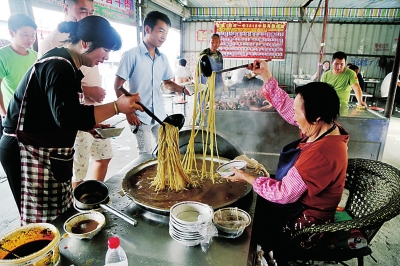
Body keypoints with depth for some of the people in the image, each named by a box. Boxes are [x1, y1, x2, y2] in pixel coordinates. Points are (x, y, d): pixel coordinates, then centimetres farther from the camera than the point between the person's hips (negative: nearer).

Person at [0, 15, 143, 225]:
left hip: (47, 152, 9)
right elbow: (66, 117, -29)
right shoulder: (59, 66, -19)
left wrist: (91, 126, 6)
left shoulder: (66, 65, 12)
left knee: (60, 217, 12)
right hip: (31, 153, -9)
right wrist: (116, 106, -29)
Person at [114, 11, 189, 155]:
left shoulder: (163, 58, 8)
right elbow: (117, 86, -7)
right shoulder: (131, 55, -8)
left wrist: (183, 89, -4)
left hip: (160, 115, 5)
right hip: (140, 116, -5)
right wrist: (128, 112, -12)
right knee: (146, 154, 0)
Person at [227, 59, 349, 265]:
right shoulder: (324, 127, -9)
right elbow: (287, 107, 3)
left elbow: (284, 193, -30)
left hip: (304, 218, -8)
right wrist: (266, 78, 1)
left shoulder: (321, 153, -36)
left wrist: (247, 178, -20)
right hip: (300, 201, 8)